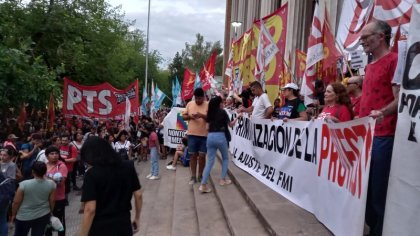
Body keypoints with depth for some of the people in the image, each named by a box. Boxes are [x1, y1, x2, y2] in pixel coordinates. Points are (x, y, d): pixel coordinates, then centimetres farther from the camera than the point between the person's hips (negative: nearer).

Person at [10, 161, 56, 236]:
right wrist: (50, 212, 13)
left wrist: (13, 214, 5)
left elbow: (16, 202, -12)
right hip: (43, 216, 2)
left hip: (24, 217, -2)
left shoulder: (24, 184, -21)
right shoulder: (51, 184, -14)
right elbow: (52, 201, -4)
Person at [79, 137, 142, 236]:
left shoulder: (92, 174, -15)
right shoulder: (128, 166, -2)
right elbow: (138, 195, 3)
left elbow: (90, 210, -19)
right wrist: (137, 218, 16)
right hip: (124, 224, 4)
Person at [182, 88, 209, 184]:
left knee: (202, 156, 4)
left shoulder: (208, 105, -4)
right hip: (192, 134, 2)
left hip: (204, 135, -2)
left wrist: (202, 115, -25)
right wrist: (189, 116, -11)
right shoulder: (189, 104, 5)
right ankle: (193, 176, 15)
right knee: (193, 155, 6)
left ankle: (200, 175, 20)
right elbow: (183, 116, 10)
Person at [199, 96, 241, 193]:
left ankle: (203, 185, -3)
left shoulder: (210, 113, 12)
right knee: (225, 158, 19)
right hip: (220, 137, -4)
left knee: (210, 161, 5)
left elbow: (208, 126, 10)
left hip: (210, 137, 4)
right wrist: (237, 117, 23)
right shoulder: (223, 112, 0)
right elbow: (230, 124, 11)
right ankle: (223, 179, 20)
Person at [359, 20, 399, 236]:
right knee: (365, 186, 13)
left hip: (384, 136, -8)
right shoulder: (369, 67, 18)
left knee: (380, 189, -2)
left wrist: (383, 113, -33)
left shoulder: (394, 60, -8)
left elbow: (400, 99, -16)